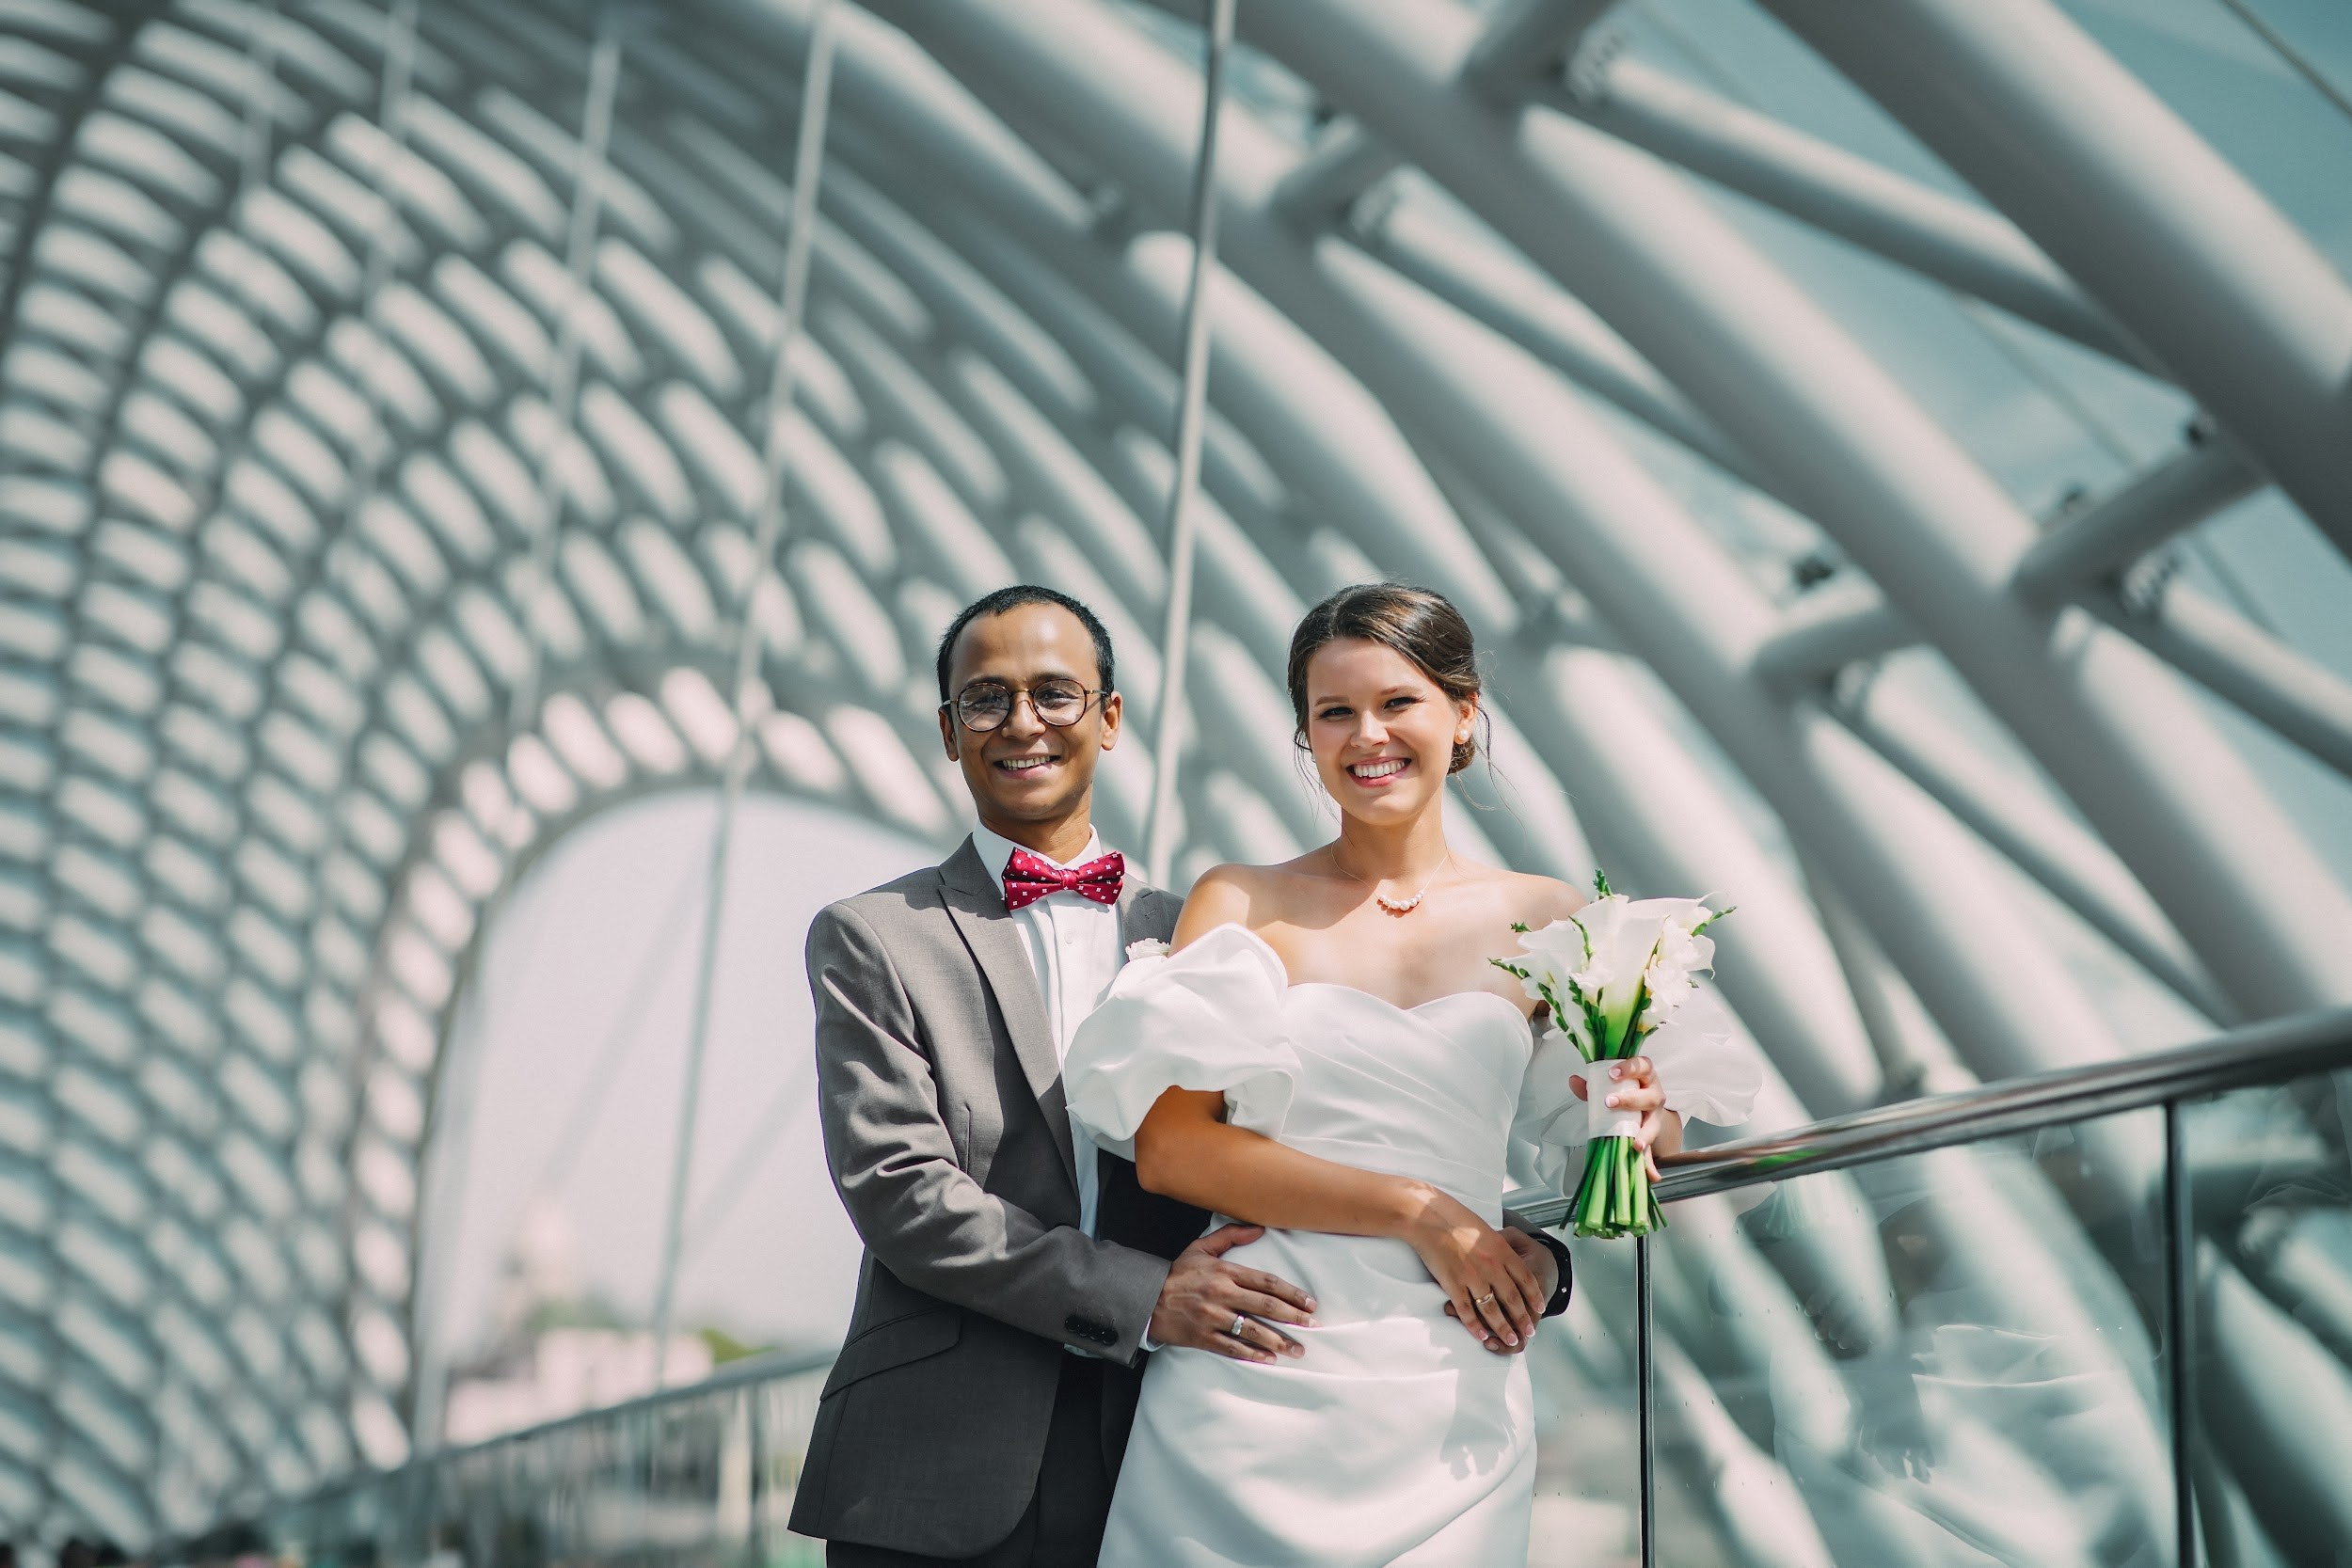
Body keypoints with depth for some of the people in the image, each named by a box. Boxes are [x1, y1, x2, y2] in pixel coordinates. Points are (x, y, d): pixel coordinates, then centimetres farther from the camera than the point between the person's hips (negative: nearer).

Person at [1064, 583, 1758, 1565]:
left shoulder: (1546, 922, 6)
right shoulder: (1240, 905, 1)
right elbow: (1167, 1150, -9)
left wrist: (1643, 1122, -11)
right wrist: (1418, 1213, -14)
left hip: (1451, 1409, 2)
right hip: (1254, 1393, -1)